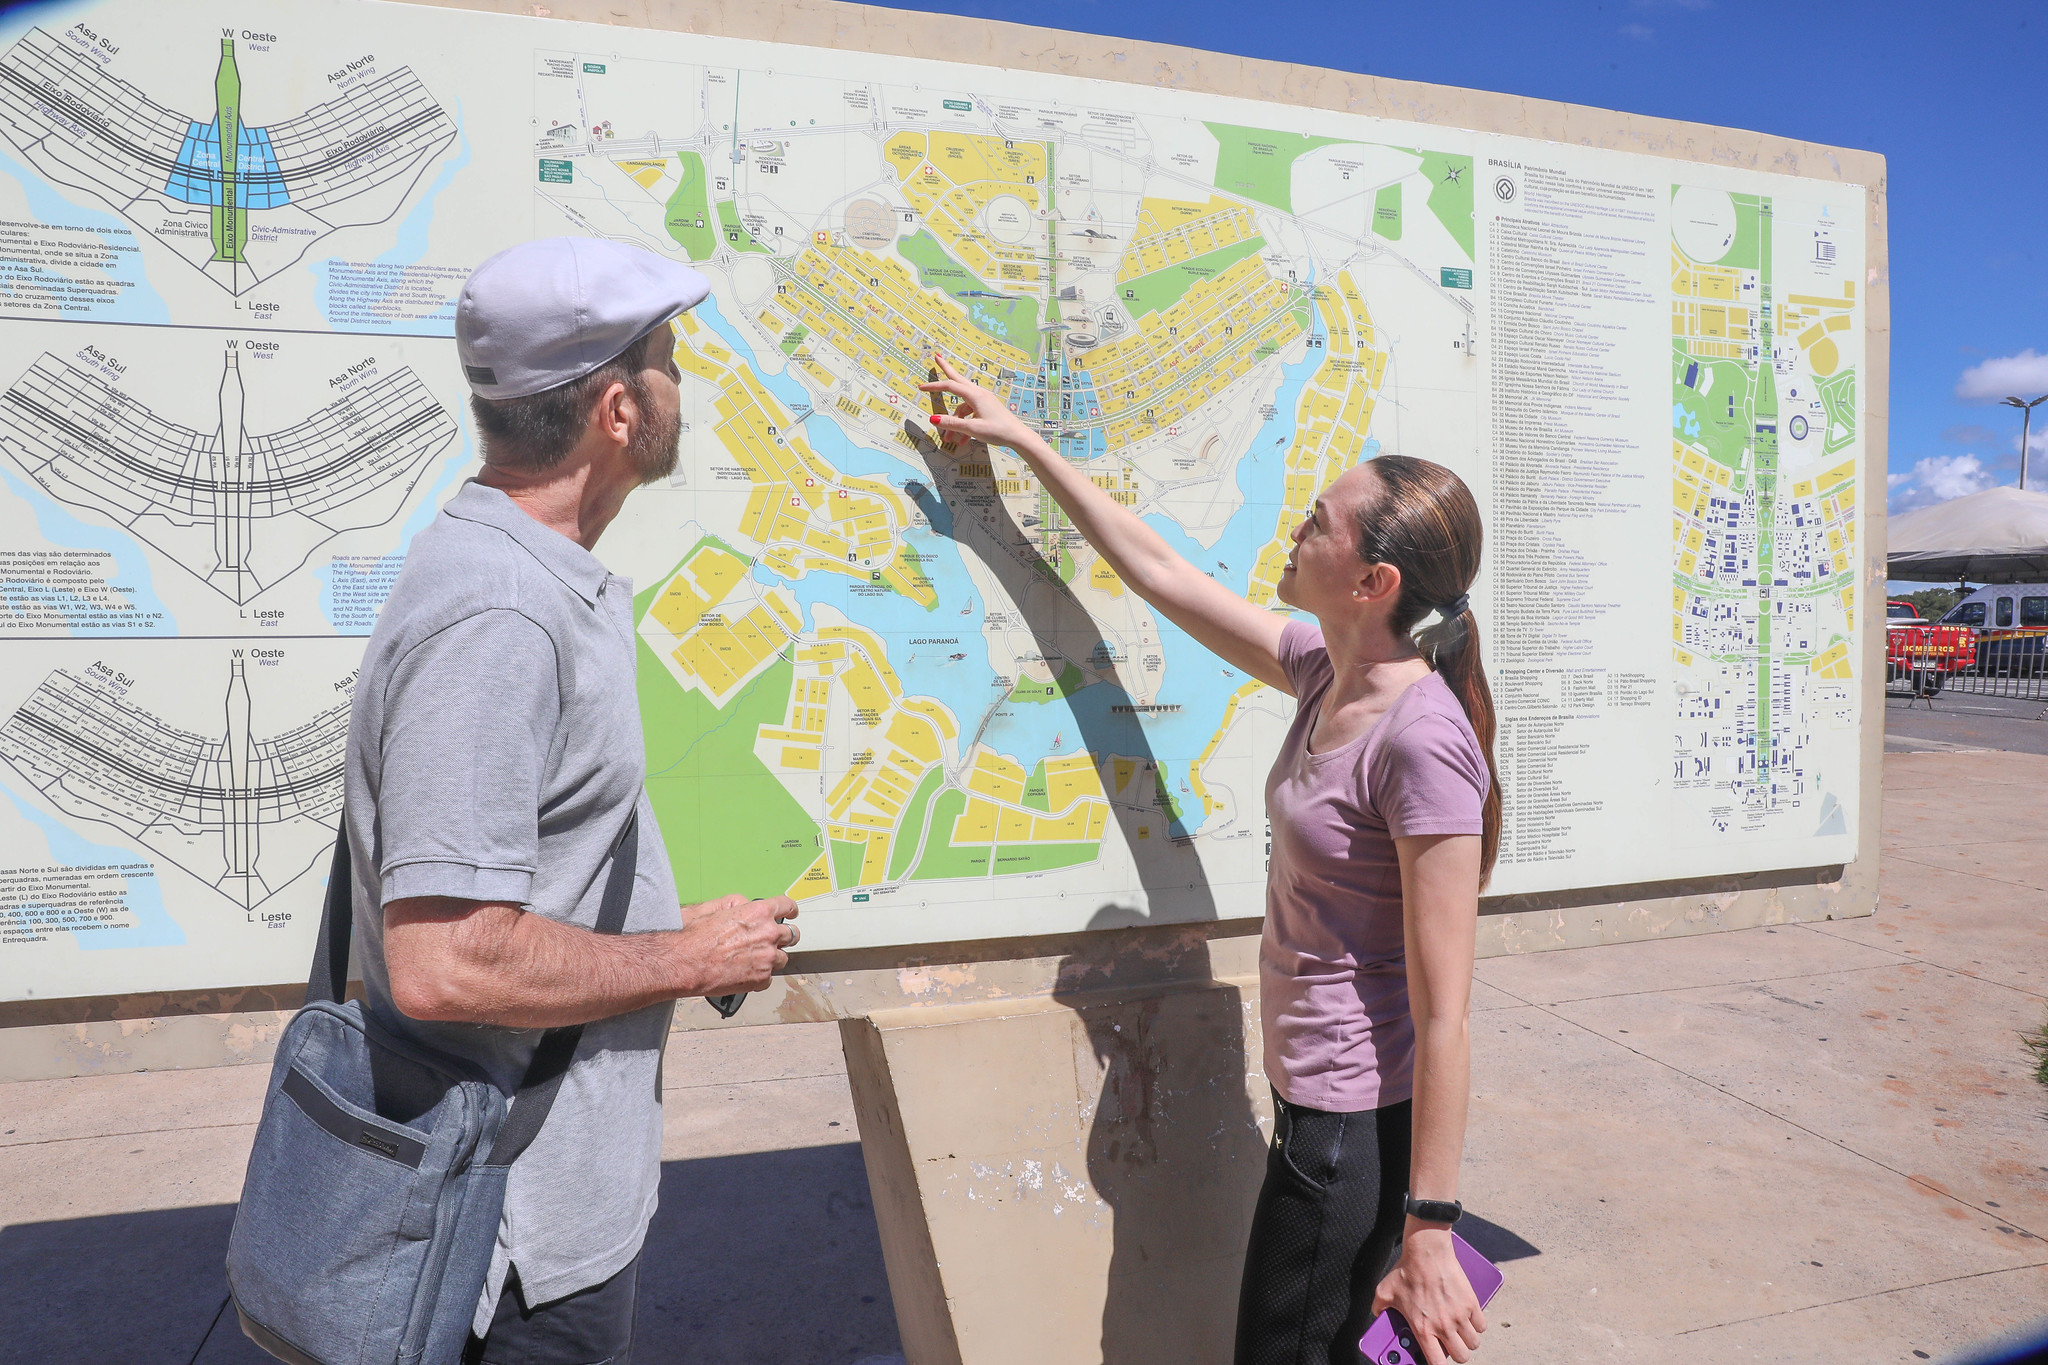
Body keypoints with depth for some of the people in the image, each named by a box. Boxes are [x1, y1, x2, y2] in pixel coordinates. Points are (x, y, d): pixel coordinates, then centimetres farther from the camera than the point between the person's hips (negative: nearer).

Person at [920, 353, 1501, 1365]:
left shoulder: (1424, 741, -24)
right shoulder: (1326, 673, 0)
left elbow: (1444, 1016, -23)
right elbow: (1159, 574, 9)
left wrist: (1428, 1233, -19)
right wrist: (1023, 440, 14)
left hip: (1360, 1130, -8)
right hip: (1316, 1103, 8)